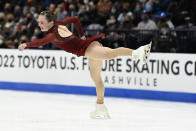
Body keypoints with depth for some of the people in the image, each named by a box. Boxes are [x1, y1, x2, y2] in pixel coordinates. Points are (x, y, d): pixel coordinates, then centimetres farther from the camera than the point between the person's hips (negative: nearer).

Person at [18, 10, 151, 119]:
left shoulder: (53, 33, -11)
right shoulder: (59, 24, 14)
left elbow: (43, 41, -32)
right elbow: (75, 19, 27)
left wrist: (26, 44, -39)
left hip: (87, 49, -10)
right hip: (89, 44, 10)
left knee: (110, 53, -37)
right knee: (96, 77, 20)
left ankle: (137, 52, -60)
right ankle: (100, 107, 32)